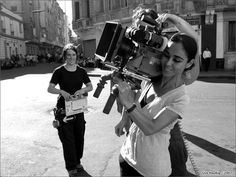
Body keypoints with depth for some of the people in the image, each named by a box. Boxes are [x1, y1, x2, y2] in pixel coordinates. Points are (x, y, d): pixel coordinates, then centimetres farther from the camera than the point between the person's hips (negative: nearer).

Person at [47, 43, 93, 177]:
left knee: (79, 136, 11)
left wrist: (82, 90, -15)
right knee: (68, 138, 1)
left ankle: (77, 162, 31)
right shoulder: (59, 71, -5)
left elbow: (90, 87, 6)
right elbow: (50, 88, -8)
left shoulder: (81, 71, 4)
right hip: (64, 108, -3)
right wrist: (62, 92, -26)